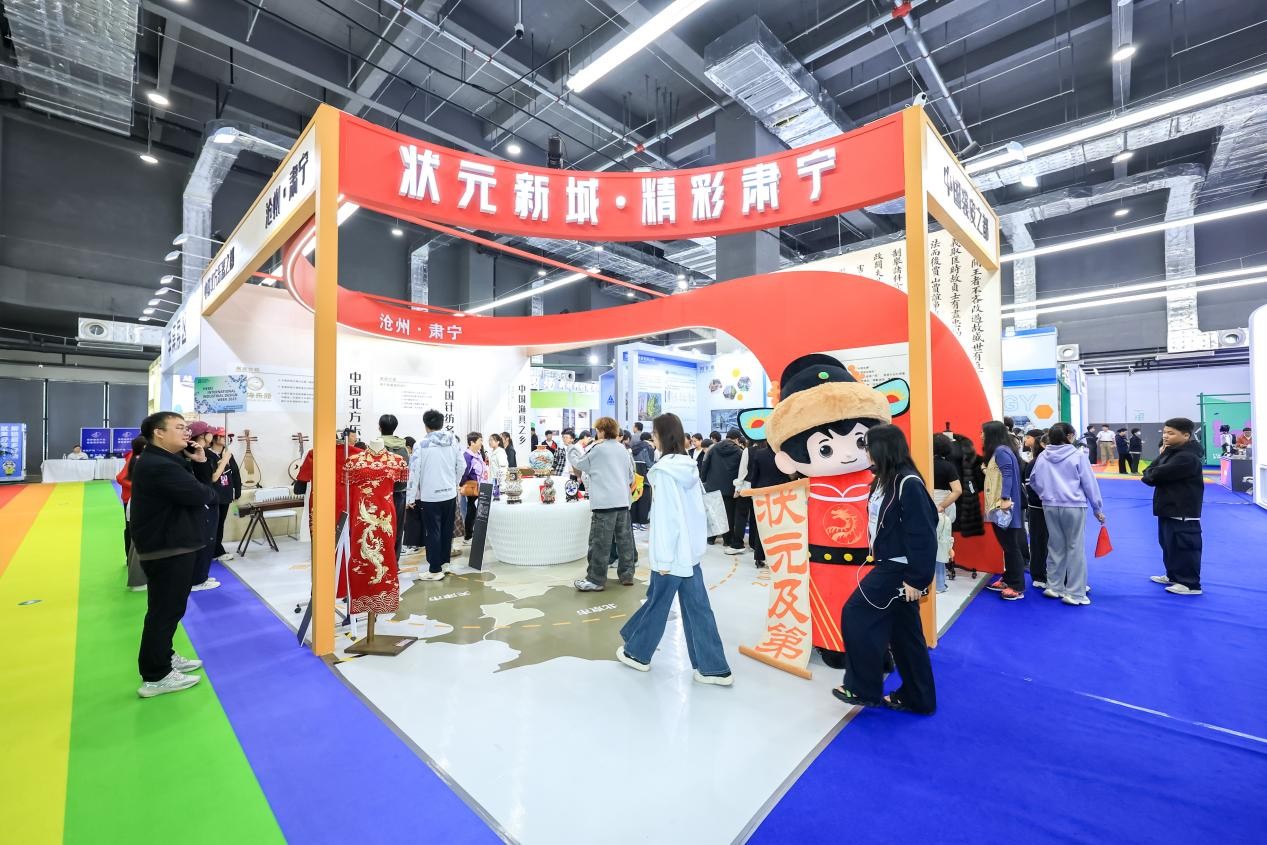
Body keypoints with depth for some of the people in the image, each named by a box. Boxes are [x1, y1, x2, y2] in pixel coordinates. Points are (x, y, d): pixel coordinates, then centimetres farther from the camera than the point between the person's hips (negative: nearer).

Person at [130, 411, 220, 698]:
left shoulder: (167, 461, 13)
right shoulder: (158, 466, -23)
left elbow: (194, 486, 13)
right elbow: (200, 495, -27)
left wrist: (199, 463, 0)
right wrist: (213, 495, -6)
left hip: (172, 546, 11)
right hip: (166, 549, -11)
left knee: (169, 608, 21)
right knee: (165, 610, -1)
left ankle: (164, 657, 35)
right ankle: (155, 677, 10)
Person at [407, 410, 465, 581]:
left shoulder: (421, 444, -10)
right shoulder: (453, 441, 1)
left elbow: (414, 471, -11)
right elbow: (461, 466, 5)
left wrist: (412, 497, -4)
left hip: (430, 496, -4)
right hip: (450, 494, 4)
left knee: (433, 533, 3)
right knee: (447, 530, 15)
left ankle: (435, 570, 8)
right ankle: (444, 562, 26)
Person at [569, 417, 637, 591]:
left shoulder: (597, 448, -7)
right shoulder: (624, 450, 13)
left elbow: (576, 461, 4)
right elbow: (631, 475, 21)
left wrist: (579, 445, 18)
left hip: (604, 502, -7)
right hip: (623, 501, 7)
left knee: (600, 542, -2)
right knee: (624, 539, 13)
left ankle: (596, 580, 4)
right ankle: (627, 574, 21)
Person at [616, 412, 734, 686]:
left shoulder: (664, 471, -17)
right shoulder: (689, 467, 6)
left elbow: (665, 516, -18)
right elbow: (696, 509, 12)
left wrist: (663, 558, -14)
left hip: (673, 552, -7)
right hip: (691, 548, 7)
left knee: (656, 604, 10)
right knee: (697, 607, 12)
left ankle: (637, 653, 30)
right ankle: (713, 668, 17)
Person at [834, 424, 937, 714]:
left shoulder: (908, 483, -20)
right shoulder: (885, 481, 9)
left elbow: (923, 535, -21)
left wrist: (917, 578, -19)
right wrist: (880, 561, 16)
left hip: (900, 569, -10)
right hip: (888, 565, 10)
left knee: (856, 615, -4)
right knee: (903, 633, 17)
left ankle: (864, 689, 12)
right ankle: (916, 698, 31)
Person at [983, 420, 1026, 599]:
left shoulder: (1001, 451, -13)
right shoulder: (997, 451, 16)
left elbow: (1008, 474, -25)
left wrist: (1005, 498, -29)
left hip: (1004, 508, -10)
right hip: (997, 507, 10)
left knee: (1011, 547, -3)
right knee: (1007, 546, 16)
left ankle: (1017, 587, 4)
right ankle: (1008, 580, 26)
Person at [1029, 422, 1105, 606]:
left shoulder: (1042, 457, 3)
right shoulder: (1078, 456, -7)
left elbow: (1034, 481, 10)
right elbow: (1090, 484, -3)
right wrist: (1097, 509, 5)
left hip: (1050, 506, 4)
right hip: (1074, 506, -4)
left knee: (1055, 546, 13)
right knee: (1075, 548, 3)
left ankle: (1054, 587, 21)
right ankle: (1074, 593, 7)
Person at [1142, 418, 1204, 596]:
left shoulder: (1187, 457, -20)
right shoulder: (1172, 452, 13)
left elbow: (1155, 475, -25)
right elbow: (1152, 472, 8)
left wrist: (1149, 475, -3)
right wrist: (1161, 456, -8)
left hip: (1182, 511, -10)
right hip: (1169, 508, 10)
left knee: (1184, 546, -2)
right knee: (1168, 544, 19)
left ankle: (1190, 584, 8)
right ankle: (1173, 576, 32)